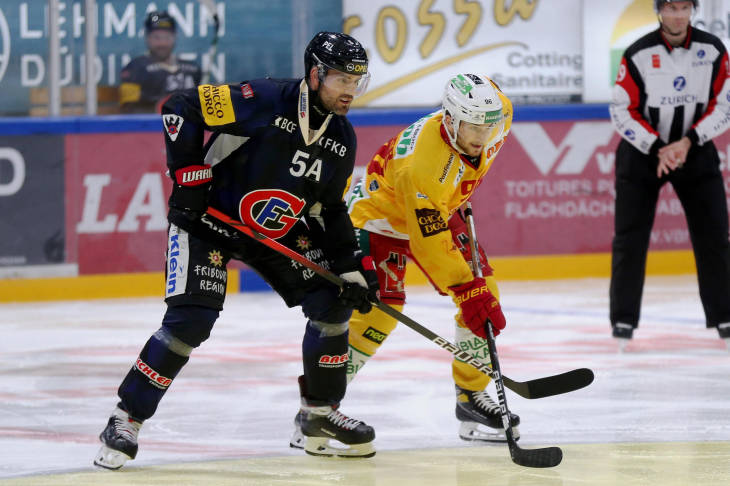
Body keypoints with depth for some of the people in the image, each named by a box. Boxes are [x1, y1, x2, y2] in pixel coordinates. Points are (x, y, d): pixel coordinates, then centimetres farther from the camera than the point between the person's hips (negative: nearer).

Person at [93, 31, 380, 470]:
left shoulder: (342, 139, -1)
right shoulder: (264, 102, -24)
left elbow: (331, 210, 10)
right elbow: (181, 108, -21)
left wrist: (352, 265, 0)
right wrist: (188, 174, -22)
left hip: (279, 231, 7)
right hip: (207, 221, -7)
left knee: (333, 301, -1)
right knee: (191, 319, -20)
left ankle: (321, 413, 16)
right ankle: (125, 421, -10)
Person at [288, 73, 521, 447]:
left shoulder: (494, 121, -19)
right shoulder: (423, 165, -41)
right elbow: (430, 243, -38)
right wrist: (468, 292, -39)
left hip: (437, 210, 8)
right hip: (381, 216, -8)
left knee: (484, 289, -3)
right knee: (380, 309, -20)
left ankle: (472, 396, 11)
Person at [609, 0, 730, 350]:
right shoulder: (638, 54, -14)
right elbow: (622, 111, -11)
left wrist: (688, 142, -18)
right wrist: (658, 149, -19)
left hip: (695, 150, 2)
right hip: (642, 152, -2)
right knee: (630, 238, -4)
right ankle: (624, 320, 3)